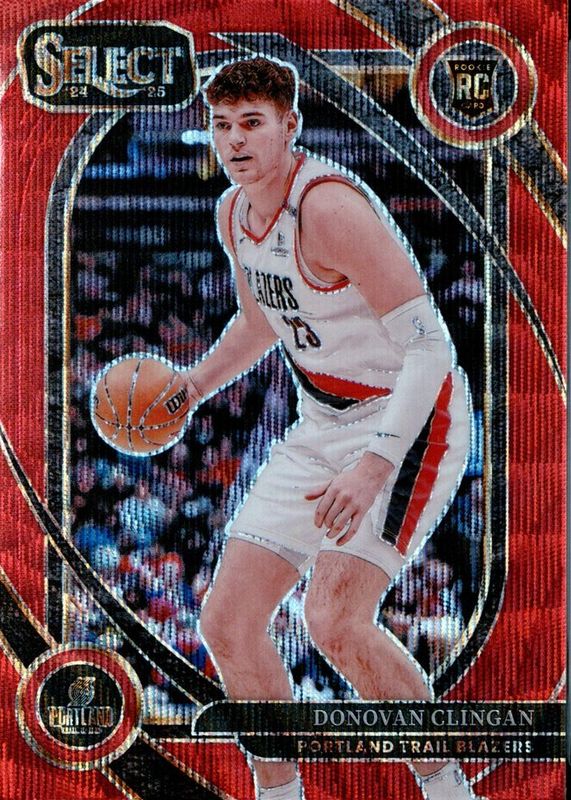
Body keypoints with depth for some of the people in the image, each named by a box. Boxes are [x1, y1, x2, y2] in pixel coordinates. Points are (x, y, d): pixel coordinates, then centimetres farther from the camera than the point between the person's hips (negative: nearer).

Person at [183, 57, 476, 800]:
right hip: (322, 425, 8)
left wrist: (375, 464, -39)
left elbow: (429, 342, -28)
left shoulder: (329, 204, -23)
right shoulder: (233, 213, 3)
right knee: (228, 623, 2)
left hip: (410, 418, -8)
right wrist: (188, 389, 10)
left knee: (335, 618, -24)